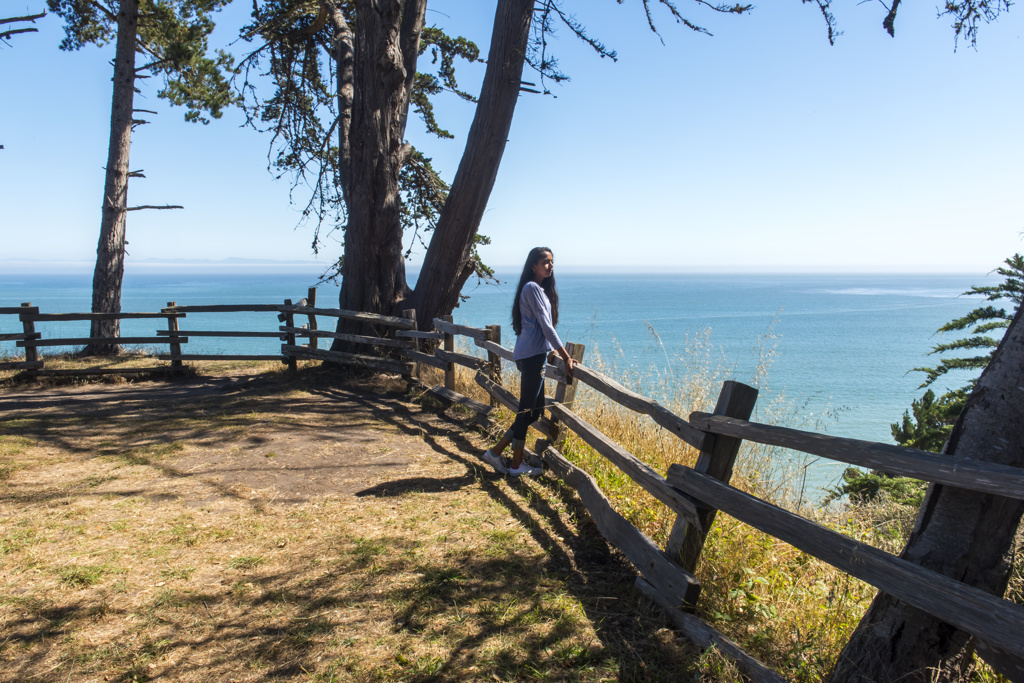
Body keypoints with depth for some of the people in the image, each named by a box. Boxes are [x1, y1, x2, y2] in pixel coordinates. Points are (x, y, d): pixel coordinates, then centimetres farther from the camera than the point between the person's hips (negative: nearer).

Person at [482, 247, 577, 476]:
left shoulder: (543, 289, 19)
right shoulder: (532, 288, -12)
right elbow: (546, 326, -17)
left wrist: (550, 351, 12)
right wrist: (566, 356, -17)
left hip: (535, 355, 10)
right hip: (531, 355, -10)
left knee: (534, 410, 11)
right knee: (527, 411, -2)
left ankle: (496, 452, 15)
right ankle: (516, 464, 9)